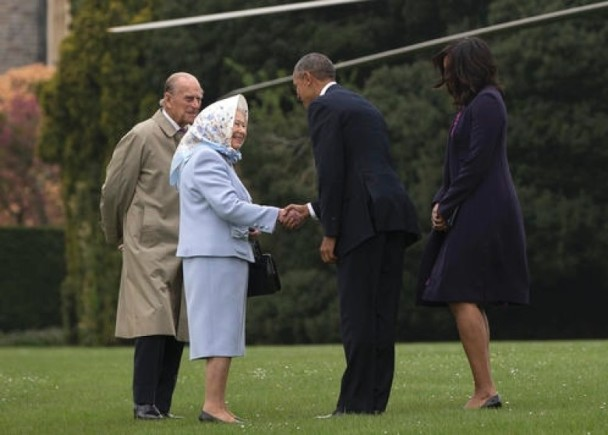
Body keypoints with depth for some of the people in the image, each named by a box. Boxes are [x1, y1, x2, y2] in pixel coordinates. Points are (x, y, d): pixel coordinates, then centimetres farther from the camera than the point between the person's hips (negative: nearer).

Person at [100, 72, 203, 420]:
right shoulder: (142, 137, -6)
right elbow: (113, 191, 1)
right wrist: (117, 236, 11)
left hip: (185, 248, 6)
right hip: (150, 246, -6)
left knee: (178, 330, 3)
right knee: (154, 325, -13)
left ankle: (162, 405, 7)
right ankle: (144, 404, -10)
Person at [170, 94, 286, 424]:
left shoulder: (217, 159, 22)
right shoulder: (206, 158, -11)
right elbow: (228, 205, -20)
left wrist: (246, 227, 13)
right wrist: (276, 215, -18)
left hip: (224, 253, 10)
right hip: (215, 256, -10)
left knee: (223, 332, 9)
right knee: (220, 330, -11)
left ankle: (216, 405, 9)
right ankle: (213, 406, -12)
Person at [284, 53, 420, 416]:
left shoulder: (324, 107, -1)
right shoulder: (364, 107, 26)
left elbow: (331, 173, -10)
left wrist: (330, 233, -8)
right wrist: (310, 210, 31)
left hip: (364, 221, -8)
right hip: (393, 216, 8)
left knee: (358, 314, -7)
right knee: (382, 313, 8)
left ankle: (357, 401, -7)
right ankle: (376, 398, 9)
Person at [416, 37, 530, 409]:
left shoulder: (486, 103, -12)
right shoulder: (474, 104, 19)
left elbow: (476, 164, -19)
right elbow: (458, 166, 20)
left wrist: (447, 206, -13)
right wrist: (441, 202, 5)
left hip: (482, 217, -10)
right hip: (475, 216, 10)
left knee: (462, 298, -13)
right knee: (471, 301, 10)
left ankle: (485, 389, -15)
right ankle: (486, 390, 11)